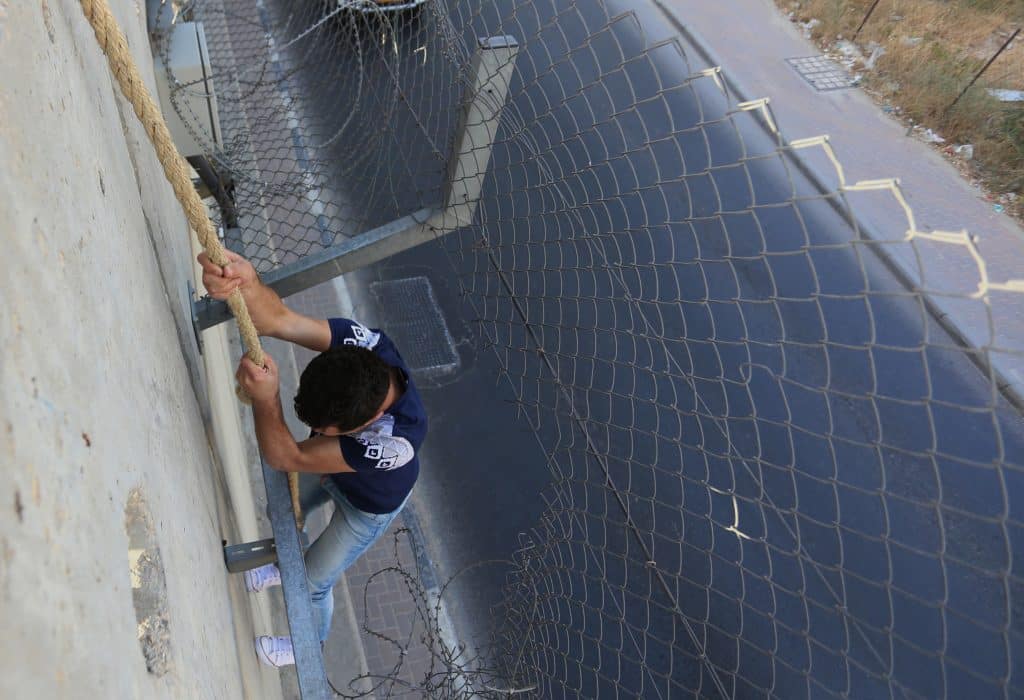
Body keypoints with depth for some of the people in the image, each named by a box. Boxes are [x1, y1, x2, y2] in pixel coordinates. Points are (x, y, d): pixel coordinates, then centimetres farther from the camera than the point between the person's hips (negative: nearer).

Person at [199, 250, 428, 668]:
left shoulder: (397, 441, -49)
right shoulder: (361, 343, -38)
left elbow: (286, 458, -42)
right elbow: (278, 319, -46)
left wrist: (264, 399, -57)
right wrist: (247, 285, -66)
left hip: (369, 504, -5)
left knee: (314, 582, 15)